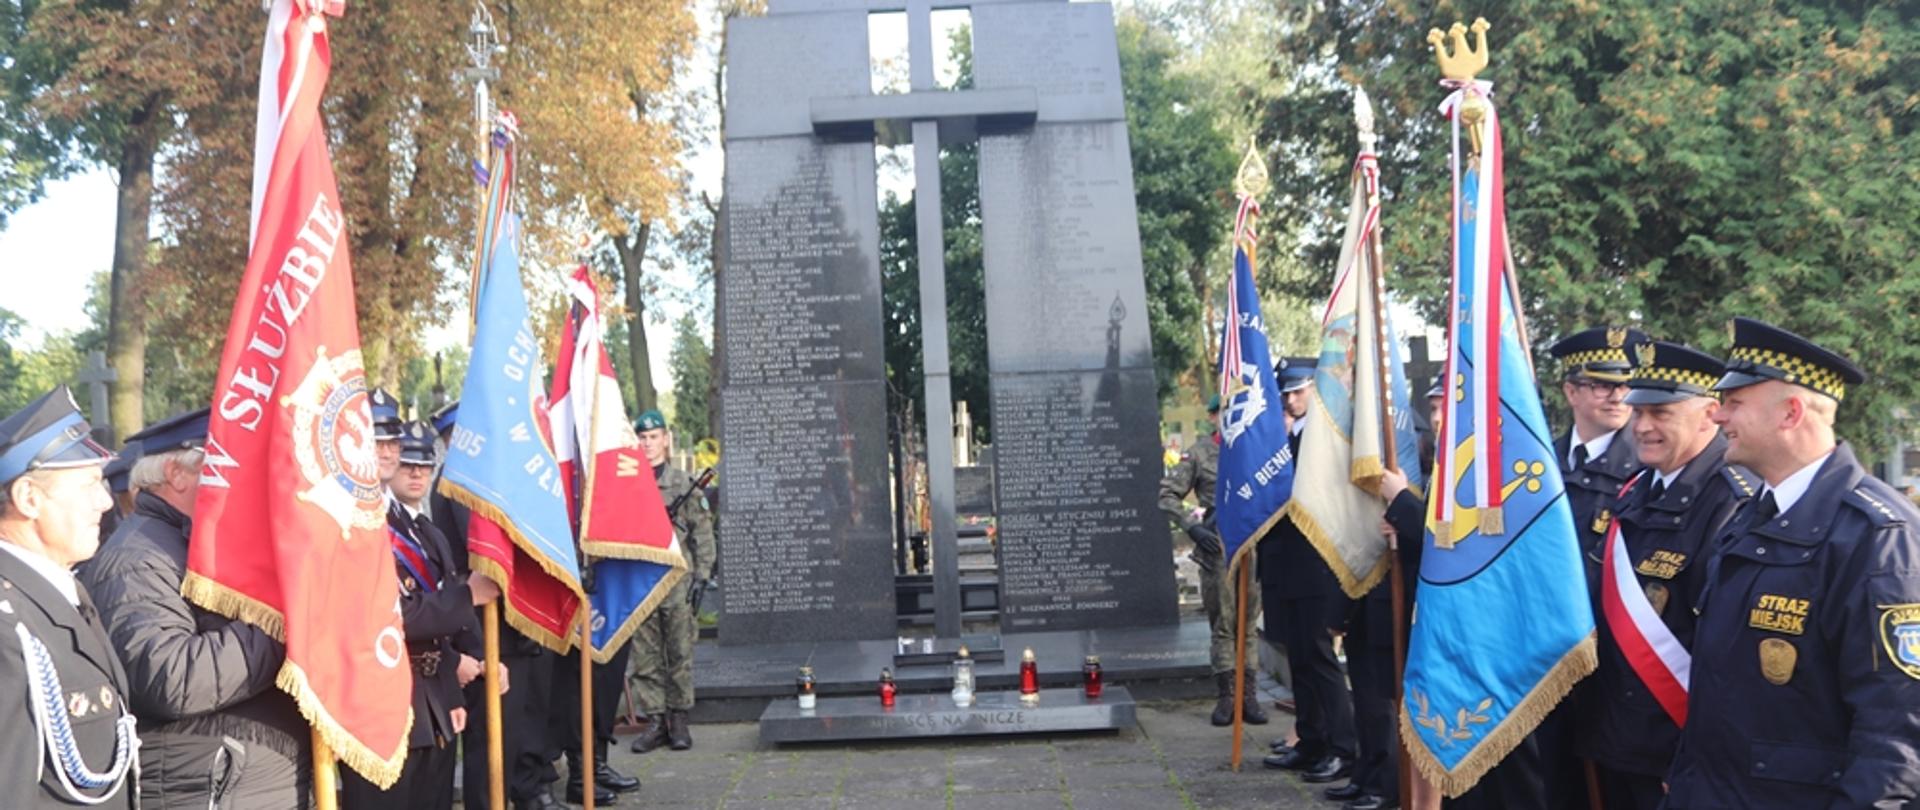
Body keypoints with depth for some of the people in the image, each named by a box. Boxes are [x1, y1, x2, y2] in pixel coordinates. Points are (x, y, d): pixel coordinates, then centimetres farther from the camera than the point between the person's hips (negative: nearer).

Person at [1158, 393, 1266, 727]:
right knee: (1222, 623, 4)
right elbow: (1167, 494, 4)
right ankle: (1225, 696, 10)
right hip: (1216, 546, -1)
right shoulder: (1199, 453, 4)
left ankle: (1249, 695, 12)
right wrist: (1192, 527, -7)